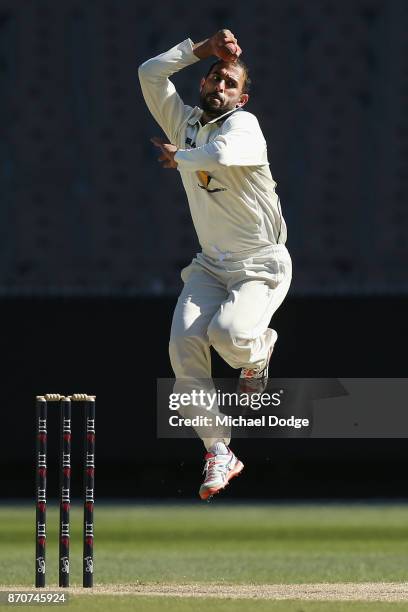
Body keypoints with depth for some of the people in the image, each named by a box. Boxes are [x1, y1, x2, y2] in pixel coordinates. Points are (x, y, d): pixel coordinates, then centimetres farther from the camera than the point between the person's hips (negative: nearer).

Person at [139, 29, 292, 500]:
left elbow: (221, 155, -32)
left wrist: (179, 158, -12)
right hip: (211, 264, 6)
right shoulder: (185, 122, 8)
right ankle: (219, 454, -11)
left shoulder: (243, 124, -11)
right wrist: (201, 50, -2)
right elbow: (150, 73, 3)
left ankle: (260, 345, 10)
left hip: (262, 263, -6)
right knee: (184, 343, -17)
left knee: (228, 333, -31)